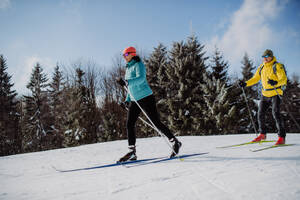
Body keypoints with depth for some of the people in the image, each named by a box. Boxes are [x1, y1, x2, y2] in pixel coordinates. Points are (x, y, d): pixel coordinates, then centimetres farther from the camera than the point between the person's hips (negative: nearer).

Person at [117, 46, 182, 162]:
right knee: (129, 125, -1)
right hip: (134, 100, 8)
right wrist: (127, 100, 20)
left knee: (157, 123, -5)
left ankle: (175, 143, 11)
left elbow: (141, 78, -26)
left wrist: (126, 82, -39)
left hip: (146, 98, -8)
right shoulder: (128, 68, 18)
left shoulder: (138, 65, -7)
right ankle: (132, 153, 4)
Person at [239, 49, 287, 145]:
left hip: (275, 93, -6)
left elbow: (284, 79, -18)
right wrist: (246, 83, 2)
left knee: (276, 113, -16)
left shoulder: (277, 66, -10)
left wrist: (276, 83, -39)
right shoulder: (261, 67, 9)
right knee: (261, 113, 5)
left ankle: (281, 137, -11)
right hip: (265, 94, 6)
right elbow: (255, 78, 16)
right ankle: (262, 134, 22)